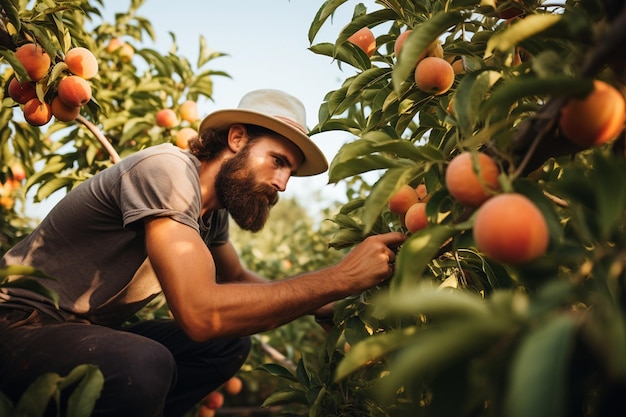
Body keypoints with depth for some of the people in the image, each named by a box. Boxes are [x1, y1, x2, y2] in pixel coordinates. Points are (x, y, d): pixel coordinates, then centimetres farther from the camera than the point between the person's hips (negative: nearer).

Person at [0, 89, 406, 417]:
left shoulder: (213, 208, 3)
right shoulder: (168, 168, -24)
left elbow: (239, 280, 17)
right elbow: (202, 312, -35)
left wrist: (330, 306, 3)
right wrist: (342, 277, -31)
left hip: (87, 329, 9)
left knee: (230, 344, -1)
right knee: (145, 365, -36)